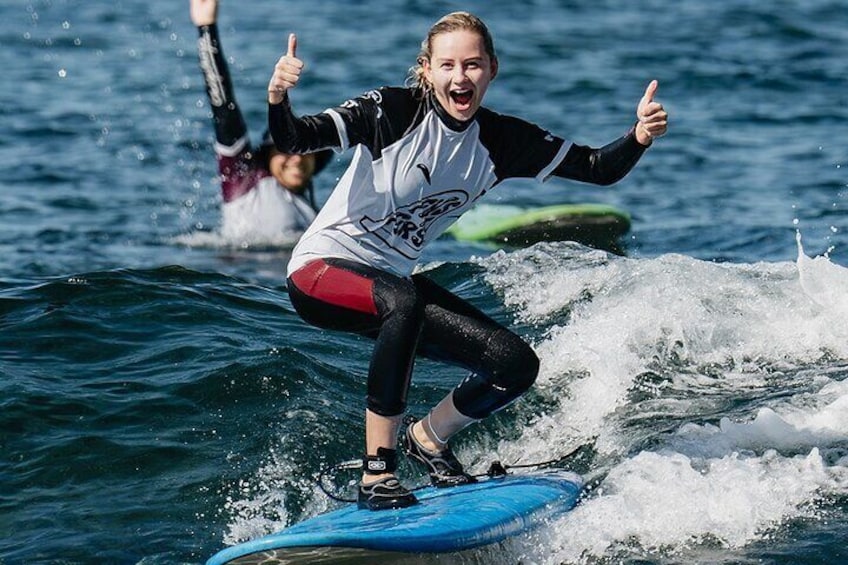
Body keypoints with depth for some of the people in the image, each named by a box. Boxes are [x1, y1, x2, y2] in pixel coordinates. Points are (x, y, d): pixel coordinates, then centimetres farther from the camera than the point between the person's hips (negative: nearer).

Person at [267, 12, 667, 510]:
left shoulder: (502, 142, -4)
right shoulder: (392, 112, -19)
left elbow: (600, 169, -3)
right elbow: (295, 140, -28)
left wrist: (639, 137, -23)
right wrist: (278, 100, -49)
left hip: (392, 280, 6)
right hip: (321, 270, -6)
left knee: (517, 365, -5)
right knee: (403, 301, -39)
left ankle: (428, 437, 24)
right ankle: (377, 476, -32)